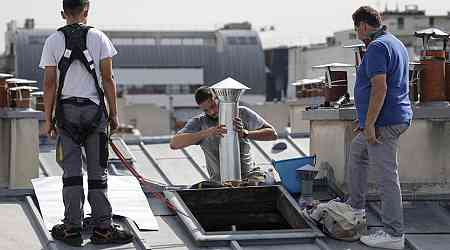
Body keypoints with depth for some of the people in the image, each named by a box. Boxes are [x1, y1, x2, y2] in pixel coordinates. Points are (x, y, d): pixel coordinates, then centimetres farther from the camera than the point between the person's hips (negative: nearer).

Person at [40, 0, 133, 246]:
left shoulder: (53, 41, 0)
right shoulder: (98, 37, 0)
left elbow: (50, 84, -2)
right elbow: (108, 80, -1)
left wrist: (48, 118, 5)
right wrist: (113, 114, 6)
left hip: (66, 109, 0)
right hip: (94, 109, 0)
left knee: (71, 172, 4)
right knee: (98, 172, 4)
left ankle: (72, 228, 5)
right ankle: (103, 228, 4)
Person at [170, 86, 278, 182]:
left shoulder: (241, 113, 4)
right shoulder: (198, 122, 1)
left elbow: (272, 134, 3)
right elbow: (174, 144, -14)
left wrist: (245, 133, -16)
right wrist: (207, 132, -24)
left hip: (249, 175, 0)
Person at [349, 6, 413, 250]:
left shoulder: (377, 47, -16)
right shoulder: (396, 43, 17)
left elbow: (380, 88, -25)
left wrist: (369, 124, -22)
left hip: (384, 122, -11)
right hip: (396, 118, 11)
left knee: (386, 177, -9)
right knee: (356, 153, 28)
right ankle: (356, 208, 35)